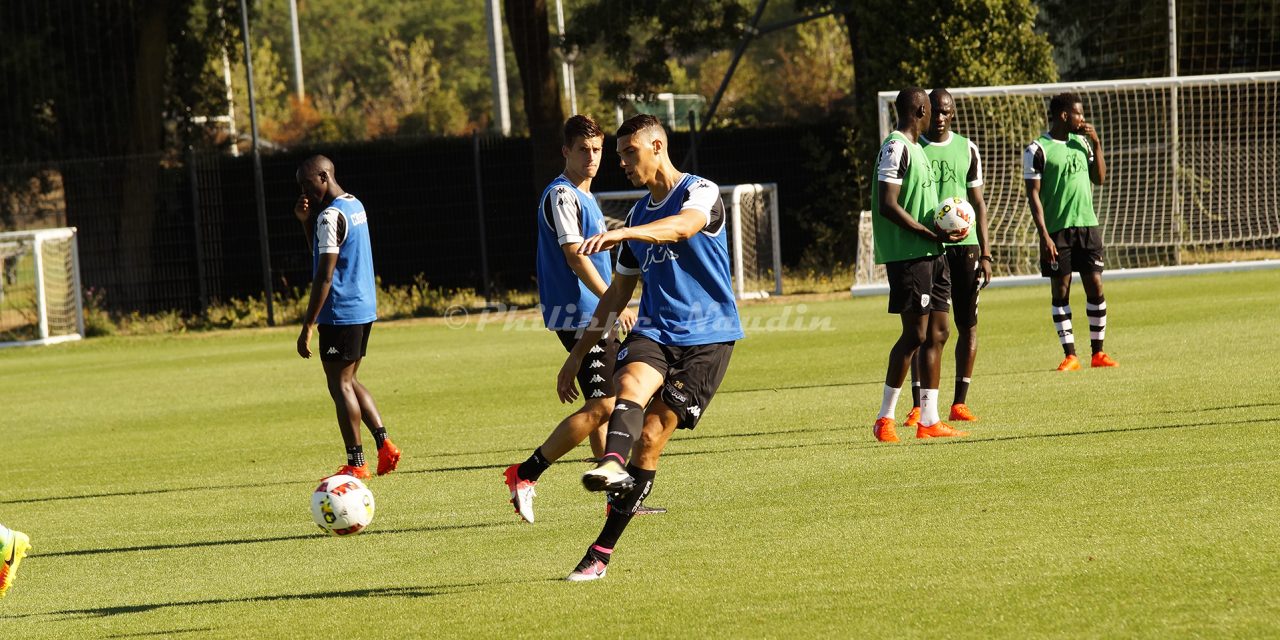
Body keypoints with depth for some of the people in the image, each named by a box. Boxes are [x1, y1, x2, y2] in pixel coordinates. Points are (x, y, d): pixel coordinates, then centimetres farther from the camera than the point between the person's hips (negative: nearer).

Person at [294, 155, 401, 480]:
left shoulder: (330, 216, -17)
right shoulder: (355, 205, 13)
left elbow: (324, 275, -20)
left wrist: (307, 327, -19)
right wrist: (305, 220, 8)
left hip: (340, 313, -9)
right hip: (364, 307, 9)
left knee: (340, 384, -3)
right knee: (349, 380, 17)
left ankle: (356, 464, -1)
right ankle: (384, 444, 8)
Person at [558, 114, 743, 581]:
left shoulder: (701, 192, -4)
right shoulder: (639, 215, 18)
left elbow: (685, 225, -29)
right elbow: (618, 293, 25)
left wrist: (623, 234, -45)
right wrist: (578, 355, 23)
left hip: (706, 337, -5)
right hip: (654, 332, 5)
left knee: (650, 439, -12)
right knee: (631, 384, -30)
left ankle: (602, 551, -9)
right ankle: (612, 466, -59)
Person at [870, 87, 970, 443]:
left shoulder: (915, 148, 18)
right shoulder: (896, 148, -13)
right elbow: (887, 205, -20)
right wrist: (931, 234, -18)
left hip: (931, 255, 10)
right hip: (908, 255, -10)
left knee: (937, 334, 9)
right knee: (915, 335, -9)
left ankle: (929, 420, 12)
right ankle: (884, 419, -3)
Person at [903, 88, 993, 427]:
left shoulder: (967, 149, 10)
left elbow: (978, 202, 12)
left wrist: (985, 254, 5)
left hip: (964, 245, 3)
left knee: (968, 325, 1)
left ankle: (959, 403, 8)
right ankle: (918, 406, -1)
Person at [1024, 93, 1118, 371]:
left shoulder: (1081, 142, 11)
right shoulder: (1038, 150, -7)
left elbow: (1099, 178, 15)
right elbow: (1033, 194, -9)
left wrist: (1096, 144, 3)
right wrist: (1044, 235, -15)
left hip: (1087, 225, 5)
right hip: (1057, 230, -5)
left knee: (1095, 287, 2)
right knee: (1060, 291, -1)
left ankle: (1098, 352, 10)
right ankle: (1070, 355, 4)